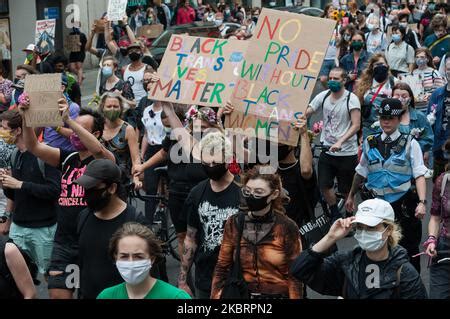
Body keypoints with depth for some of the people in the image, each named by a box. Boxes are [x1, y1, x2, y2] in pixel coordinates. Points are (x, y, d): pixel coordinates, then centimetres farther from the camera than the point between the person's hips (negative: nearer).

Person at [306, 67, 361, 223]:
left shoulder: (351, 99, -11)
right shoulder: (323, 96, 2)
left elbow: (356, 125, -17)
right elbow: (306, 113, -1)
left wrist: (340, 142, -29)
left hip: (346, 152, -4)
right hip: (327, 150, 4)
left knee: (347, 190, 7)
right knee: (324, 186, 4)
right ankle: (335, 215, 26)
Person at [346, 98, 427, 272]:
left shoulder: (410, 144, -4)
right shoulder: (370, 143, 6)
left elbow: (420, 175, -9)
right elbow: (361, 172, 18)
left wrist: (422, 202, -21)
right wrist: (351, 196, 26)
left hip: (403, 205, -3)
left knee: (408, 250, 5)